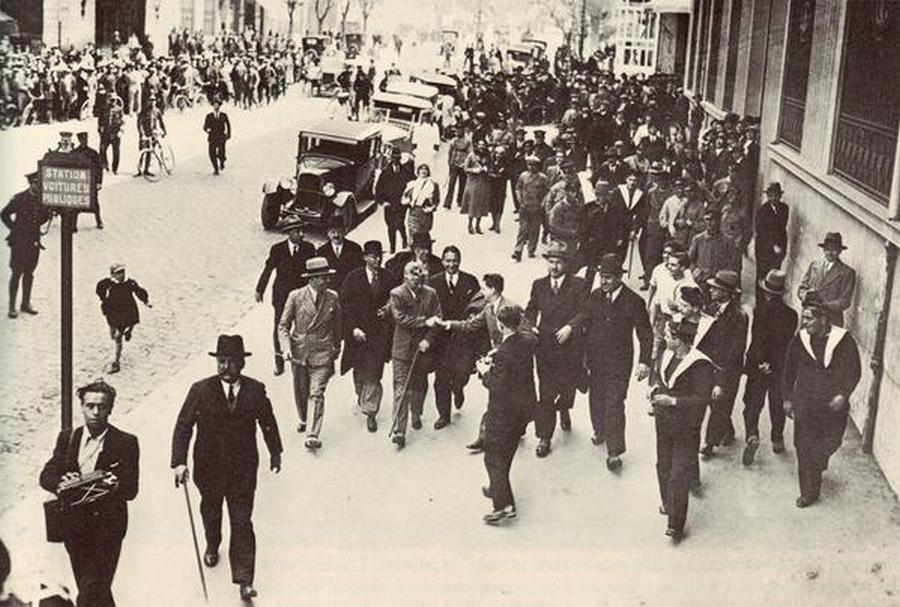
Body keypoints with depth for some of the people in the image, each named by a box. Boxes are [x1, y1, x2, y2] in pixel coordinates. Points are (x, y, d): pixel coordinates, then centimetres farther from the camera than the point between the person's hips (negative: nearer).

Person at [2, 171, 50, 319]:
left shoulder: (42, 199, 2)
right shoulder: (19, 199, -10)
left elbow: (46, 215, 19)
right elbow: (4, 214, 0)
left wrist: (37, 225, 4)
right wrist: (14, 229, -1)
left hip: (34, 241, 4)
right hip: (19, 241, -4)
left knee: (29, 273, 12)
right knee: (16, 273, -2)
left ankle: (26, 303, 22)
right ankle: (12, 307, 3)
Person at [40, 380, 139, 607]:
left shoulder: (126, 443, -6)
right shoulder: (67, 438, 6)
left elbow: (131, 490, -11)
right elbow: (46, 475, 1)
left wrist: (114, 486, -34)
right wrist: (62, 484, -21)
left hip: (106, 528, -4)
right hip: (74, 526, 4)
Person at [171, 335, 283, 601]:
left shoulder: (256, 390, -9)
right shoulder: (201, 390, -13)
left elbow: (268, 422, 6)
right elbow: (183, 426, -12)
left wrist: (275, 454, 16)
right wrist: (179, 462, -22)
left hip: (243, 469, -1)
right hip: (209, 467, 1)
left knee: (242, 522, -5)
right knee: (210, 512, 24)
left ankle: (244, 580, -1)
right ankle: (212, 546, 55)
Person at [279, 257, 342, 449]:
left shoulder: (332, 298, -2)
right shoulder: (295, 296, -6)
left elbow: (337, 325, 12)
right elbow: (283, 325, -3)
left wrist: (336, 348, 20)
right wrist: (286, 347, -16)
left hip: (321, 354, -1)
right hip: (298, 352, 1)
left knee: (317, 394, -11)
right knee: (301, 392, 17)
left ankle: (314, 435, -11)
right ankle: (303, 421, 43)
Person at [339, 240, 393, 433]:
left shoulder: (388, 277, -1)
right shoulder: (353, 278, -5)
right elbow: (345, 305, -5)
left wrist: (390, 308, -11)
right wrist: (354, 328, -13)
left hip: (379, 332, 0)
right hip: (358, 331, 1)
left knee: (373, 373, -4)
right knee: (360, 370, 17)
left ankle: (370, 411, 2)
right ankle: (362, 396, 43)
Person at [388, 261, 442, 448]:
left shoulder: (430, 294, 3)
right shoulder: (396, 294, -4)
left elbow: (437, 319, 1)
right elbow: (400, 318, -14)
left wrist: (427, 340, -11)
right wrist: (424, 322, -18)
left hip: (422, 348, 3)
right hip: (402, 350, -3)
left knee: (419, 385, 16)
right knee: (401, 389, -6)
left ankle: (416, 415, 42)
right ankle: (398, 431, -7)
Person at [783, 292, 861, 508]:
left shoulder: (844, 340, -10)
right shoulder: (800, 340, -3)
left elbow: (854, 372, -4)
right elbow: (789, 371, 8)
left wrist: (843, 394, -16)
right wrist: (787, 398, 9)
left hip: (834, 406, -1)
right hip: (805, 404, 1)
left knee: (829, 443, 11)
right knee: (805, 448, 1)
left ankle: (817, 468, 44)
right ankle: (809, 492, 13)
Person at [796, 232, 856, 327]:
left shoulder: (847, 273, 1)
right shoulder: (813, 265, 14)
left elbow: (844, 302, -4)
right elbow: (801, 288, 14)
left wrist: (824, 305, -17)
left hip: (831, 322, -3)